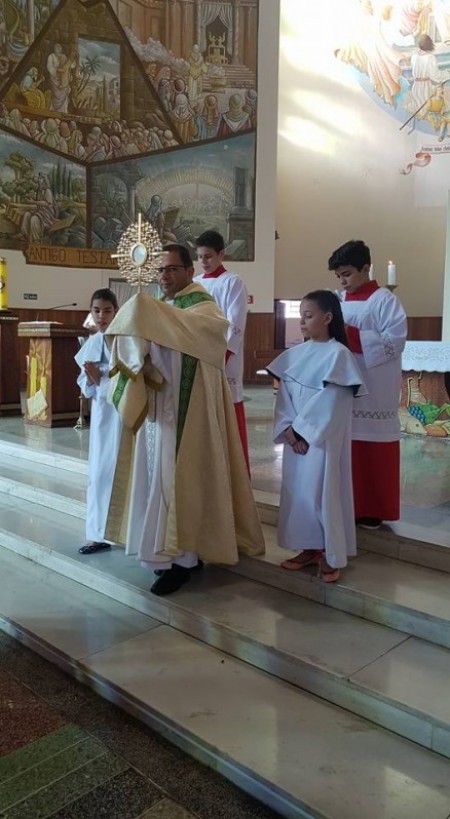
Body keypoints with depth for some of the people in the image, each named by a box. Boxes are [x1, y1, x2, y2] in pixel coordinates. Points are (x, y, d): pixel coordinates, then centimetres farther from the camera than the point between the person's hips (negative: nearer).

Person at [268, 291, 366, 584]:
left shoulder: (338, 353, -10)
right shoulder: (296, 353, 8)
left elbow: (329, 401, -15)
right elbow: (284, 393, 5)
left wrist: (302, 430, -14)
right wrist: (289, 428, -8)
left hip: (323, 436, -6)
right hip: (296, 435, 6)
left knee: (323, 490, -2)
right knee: (297, 490, 10)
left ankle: (330, 554, 12)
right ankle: (310, 548, 23)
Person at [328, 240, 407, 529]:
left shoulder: (385, 300, -7)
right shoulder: (339, 300, 12)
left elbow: (395, 341, -15)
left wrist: (353, 335, -20)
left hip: (374, 393, -5)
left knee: (374, 452, 2)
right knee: (347, 448, 9)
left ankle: (373, 510, 15)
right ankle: (351, 505, 22)